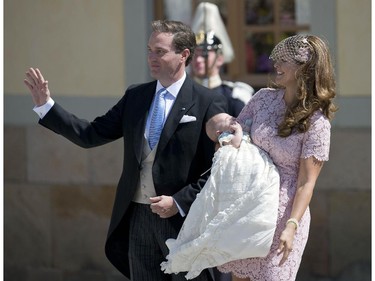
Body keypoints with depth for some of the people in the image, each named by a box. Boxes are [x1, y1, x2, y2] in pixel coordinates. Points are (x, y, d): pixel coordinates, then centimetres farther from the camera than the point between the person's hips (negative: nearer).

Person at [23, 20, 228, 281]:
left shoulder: (209, 103, -8)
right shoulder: (135, 96, 9)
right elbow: (91, 135, 7)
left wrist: (180, 202, -17)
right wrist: (46, 105, 0)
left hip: (184, 219, -5)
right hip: (139, 218, 5)